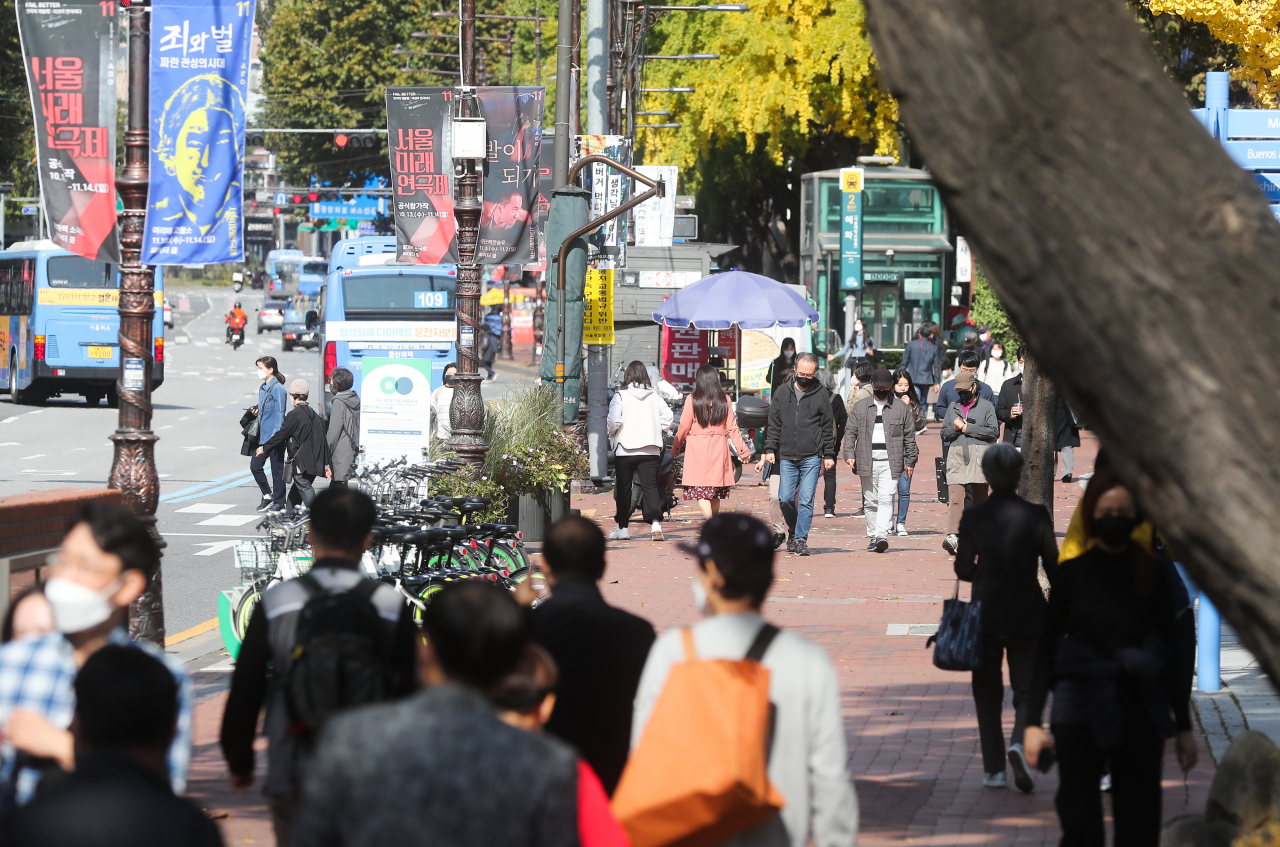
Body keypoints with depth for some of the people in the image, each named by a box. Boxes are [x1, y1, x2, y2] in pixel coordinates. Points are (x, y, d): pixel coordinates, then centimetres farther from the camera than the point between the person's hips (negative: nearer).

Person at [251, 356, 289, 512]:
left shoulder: (278, 389, -13)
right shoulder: (263, 388, 13)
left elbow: (279, 413, -15)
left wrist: (275, 436, -19)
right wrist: (257, 410, 2)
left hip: (275, 436, -8)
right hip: (263, 435, 8)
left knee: (277, 469, 1)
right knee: (255, 465, 4)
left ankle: (279, 501, 10)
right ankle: (267, 495, 19)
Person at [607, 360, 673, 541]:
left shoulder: (621, 396, -7)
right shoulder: (654, 396, 4)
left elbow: (614, 420, -15)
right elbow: (668, 417, 0)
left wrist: (612, 431, 6)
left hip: (625, 450, -2)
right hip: (650, 450, 2)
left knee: (623, 488, 8)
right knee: (650, 486, -1)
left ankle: (622, 528, 14)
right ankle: (655, 523, -19)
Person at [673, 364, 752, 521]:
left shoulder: (692, 400, -5)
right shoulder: (724, 399, 3)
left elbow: (684, 427, -1)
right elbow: (732, 427, 4)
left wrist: (675, 447, 12)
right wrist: (743, 450, 12)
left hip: (697, 449, -3)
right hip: (719, 449, 3)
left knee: (700, 491, -5)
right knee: (715, 493, 13)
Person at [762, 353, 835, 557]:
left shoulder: (821, 396, 3)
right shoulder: (781, 395, 8)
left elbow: (828, 427, 7)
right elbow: (774, 425, 11)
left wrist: (829, 455, 4)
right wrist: (770, 449, 2)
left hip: (812, 458, -2)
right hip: (787, 457, 2)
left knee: (806, 500, -5)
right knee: (785, 499, 0)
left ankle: (801, 539, 1)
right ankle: (793, 531, 24)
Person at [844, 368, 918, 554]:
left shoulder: (902, 408, 9)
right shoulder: (860, 407, 11)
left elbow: (909, 436, 12)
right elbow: (850, 433, 9)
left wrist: (910, 461, 9)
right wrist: (849, 454, -5)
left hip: (890, 462, -2)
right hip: (867, 461, 2)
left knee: (886, 499, -15)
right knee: (870, 501, 6)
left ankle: (882, 536, -23)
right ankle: (873, 537, 15)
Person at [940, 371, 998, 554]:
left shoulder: (986, 407, 7)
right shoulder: (953, 407, 20)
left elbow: (993, 431, -5)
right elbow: (944, 434, 19)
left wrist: (968, 428, -6)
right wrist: (955, 428, -3)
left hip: (979, 457, -2)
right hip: (957, 456, 2)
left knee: (980, 498, 2)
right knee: (955, 497, -13)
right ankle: (952, 536, -25)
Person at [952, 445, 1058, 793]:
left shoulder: (973, 518, -6)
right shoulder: (1036, 516, -6)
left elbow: (963, 570, -3)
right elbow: (1055, 567, -3)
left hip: (986, 615, 1)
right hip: (1027, 616, 0)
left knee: (987, 693, 12)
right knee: (1027, 690, 7)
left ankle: (994, 769, 10)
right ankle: (1020, 742, -22)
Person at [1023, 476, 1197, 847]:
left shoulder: (1153, 575, 5)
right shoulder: (1071, 572, 1)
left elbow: (1169, 654, 10)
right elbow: (1046, 649, 2)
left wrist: (1183, 726, 9)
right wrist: (1033, 721, -6)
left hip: (1141, 713, 2)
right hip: (1081, 714, -1)